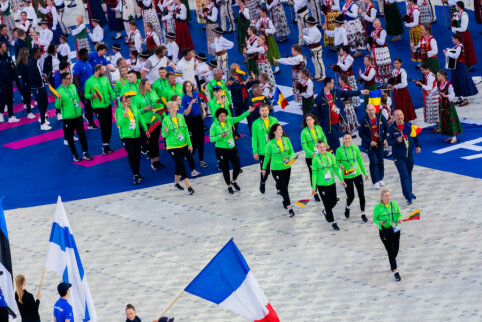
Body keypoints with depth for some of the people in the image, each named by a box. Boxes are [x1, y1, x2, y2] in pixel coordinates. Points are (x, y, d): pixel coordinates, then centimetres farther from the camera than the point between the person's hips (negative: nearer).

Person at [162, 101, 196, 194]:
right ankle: (188, 186, -6)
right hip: (172, 147, -4)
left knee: (179, 165, 13)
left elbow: (186, 131, 6)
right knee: (181, 165, -7)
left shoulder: (181, 117, 0)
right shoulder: (166, 120, -11)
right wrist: (166, 132, -29)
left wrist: (189, 144, 6)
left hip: (183, 145, 4)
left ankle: (176, 183, 33)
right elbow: (163, 135, -6)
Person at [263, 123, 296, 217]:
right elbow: (267, 156, 1)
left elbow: (291, 151, 7)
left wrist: (291, 157, -15)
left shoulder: (286, 140, -1)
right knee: (283, 187, -9)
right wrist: (264, 168, 11)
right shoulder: (270, 143, -10)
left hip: (287, 167, 4)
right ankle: (289, 207, -10)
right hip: (276, 169, -4)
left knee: (285, 186, 15)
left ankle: (284, 200, 40)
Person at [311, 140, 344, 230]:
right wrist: (314, 188, -7)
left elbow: (335, 167, 6)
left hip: (331, 183, 4)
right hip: (321, 185, -4)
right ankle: (333, 222, 11)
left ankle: (325, 212, 44)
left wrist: (341, 179, 3)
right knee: (328, 204, -2)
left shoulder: (330, 155, -1)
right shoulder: (316, 159, -12)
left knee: (334, 202, 14)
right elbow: (314, 173, -8)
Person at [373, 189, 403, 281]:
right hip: (385, 231, -5)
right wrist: (380, 223, -24)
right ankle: (395, 272, -3)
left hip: (395, 230, 5)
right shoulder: (377, 208, -12)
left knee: (396, 249, 17)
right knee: (391, 251, -7)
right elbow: (375, 219, -3)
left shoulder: (394, 204, -2)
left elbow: (399, 214, 12)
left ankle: (392, 264, 46)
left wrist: (399, 219, -10)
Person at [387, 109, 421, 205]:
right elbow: (389, 141, -7)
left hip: (409, 155, 4)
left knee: (409, 175, 17)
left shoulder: (409, 126, -1)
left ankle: (409, 193, 35)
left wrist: (418, 146, -5)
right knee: (404, 176, -11)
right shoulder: (392, 128, -8)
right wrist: (396, 141, -26)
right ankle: (408, 197, -11)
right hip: (398, 157, -4)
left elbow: (415, 137, 9)